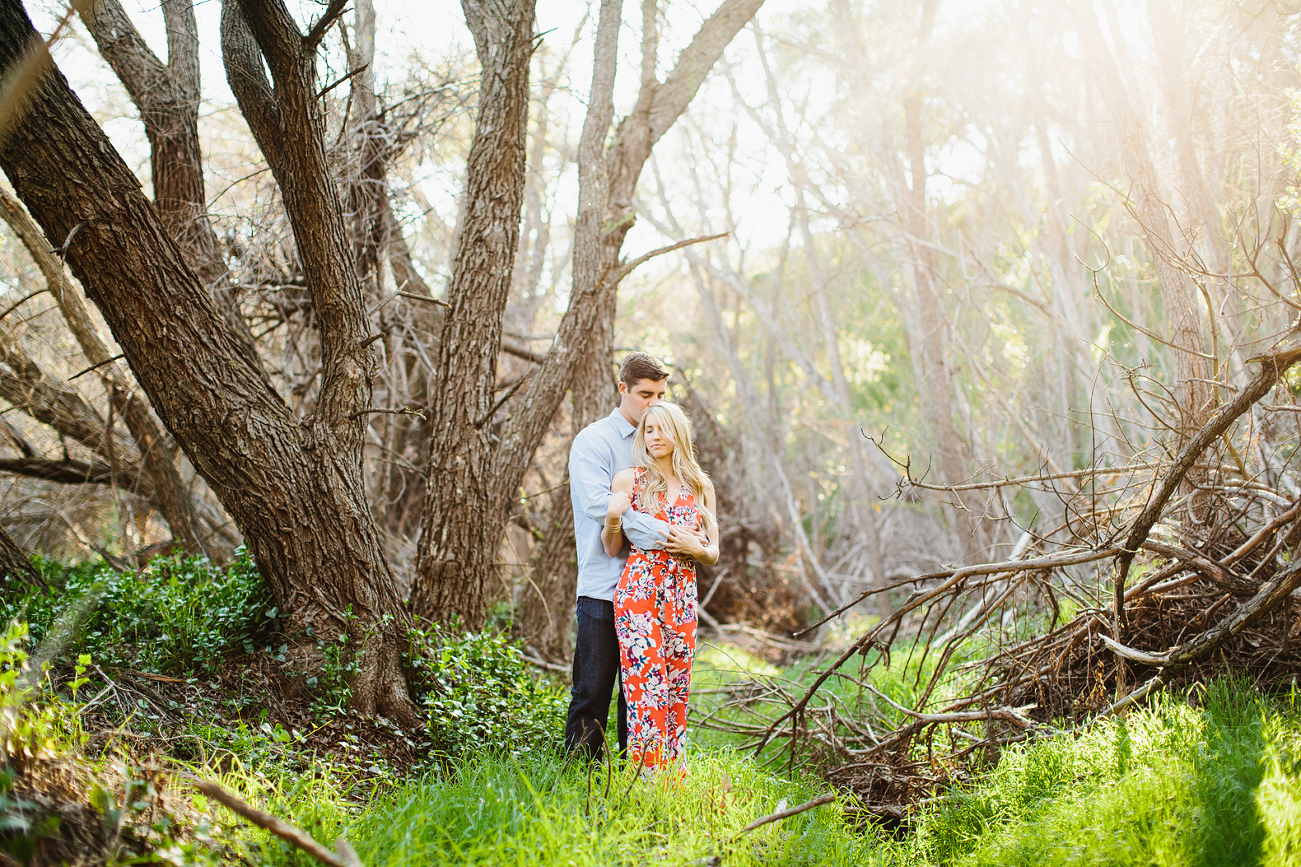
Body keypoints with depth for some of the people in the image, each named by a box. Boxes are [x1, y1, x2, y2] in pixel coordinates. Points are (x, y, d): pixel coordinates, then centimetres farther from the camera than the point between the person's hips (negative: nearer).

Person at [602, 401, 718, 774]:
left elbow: (713, 555, 16)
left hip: (682, 599, 4)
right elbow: (612, 548, 5)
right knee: (648, 689, -12)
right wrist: (612, 518, -14)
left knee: (677, 692, 4)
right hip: (639, 592, -3)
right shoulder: (629, 479, 4)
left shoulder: (700, 487, 12)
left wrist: (694, 547, -5)